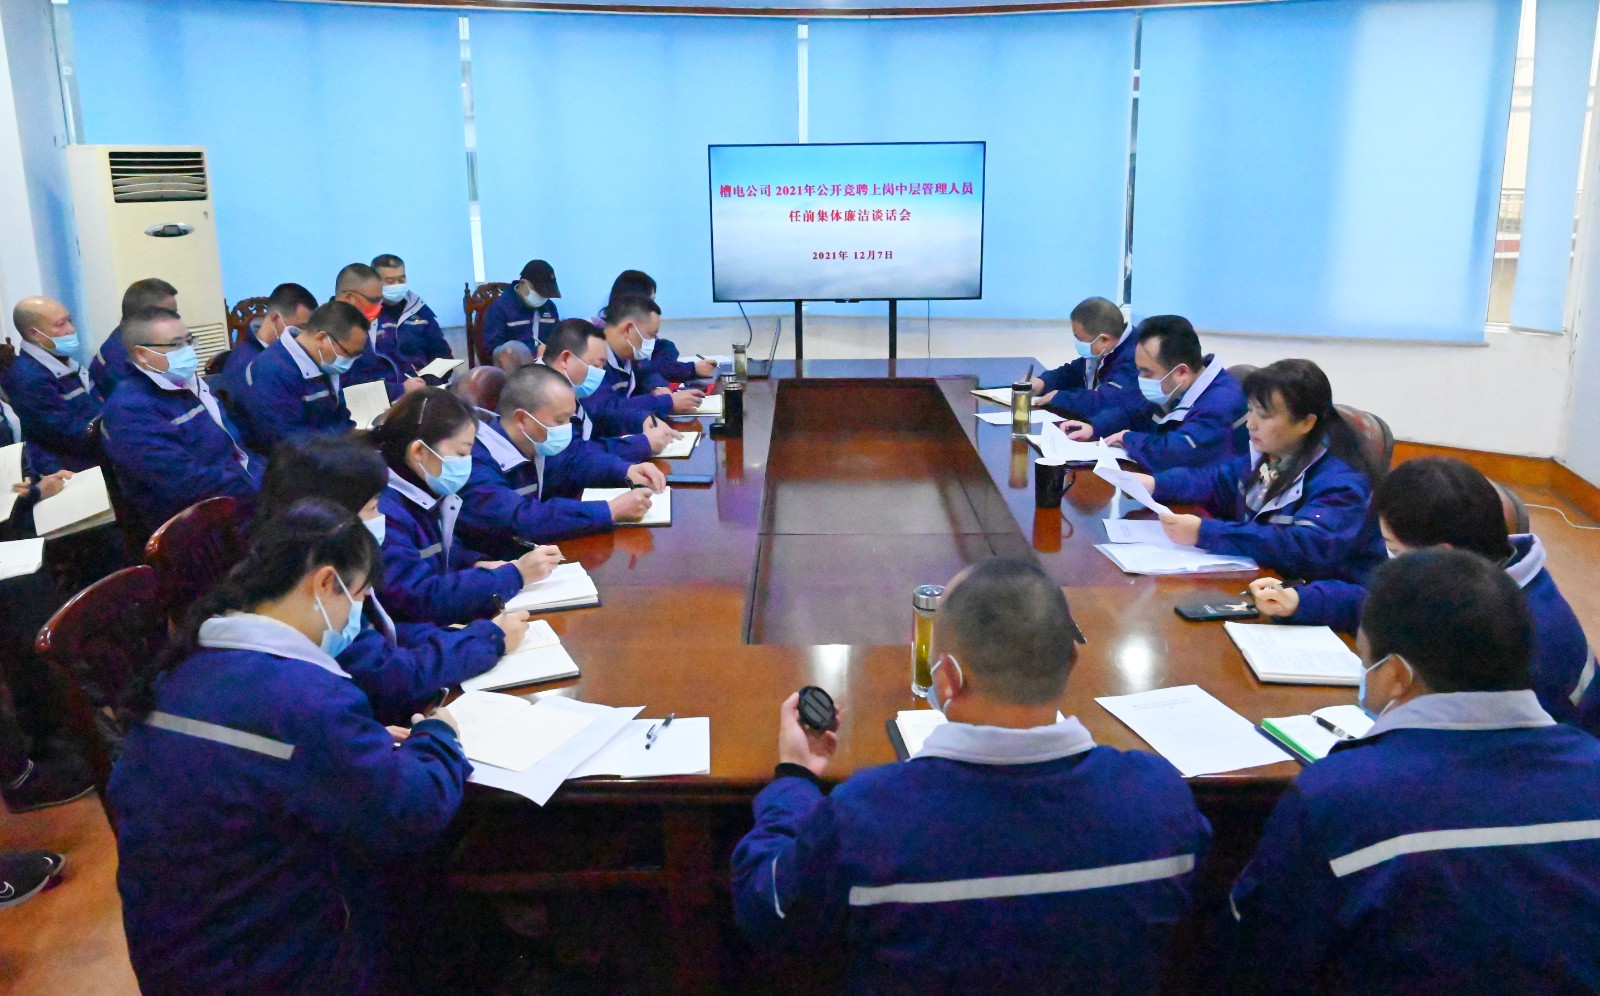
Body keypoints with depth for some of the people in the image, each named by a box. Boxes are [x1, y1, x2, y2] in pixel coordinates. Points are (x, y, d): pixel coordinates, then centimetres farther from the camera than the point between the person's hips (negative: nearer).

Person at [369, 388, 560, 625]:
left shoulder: (425, 493, 5)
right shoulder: (382, 511, -24)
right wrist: (515, 574, -21)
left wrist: (477, 564, 0)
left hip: (436, 630, 9)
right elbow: (423, 599, -26)